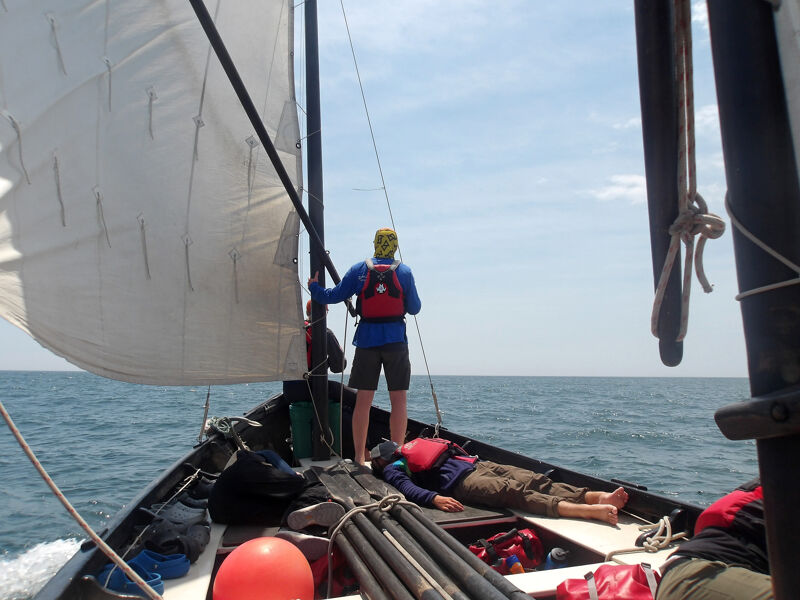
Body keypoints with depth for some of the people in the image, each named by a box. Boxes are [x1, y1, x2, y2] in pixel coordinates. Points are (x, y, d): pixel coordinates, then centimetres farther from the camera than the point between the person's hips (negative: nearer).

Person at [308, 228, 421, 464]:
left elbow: (333, 296, 5)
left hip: (366, 340, 1)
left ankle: (359, 457, 7)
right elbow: (415, 308, 3)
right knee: (398, 400, 4)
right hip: (396, 340, -1)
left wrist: (313, 286, 23)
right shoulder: (404, 272, 2)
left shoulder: (359, 269, 3)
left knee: (363, 400, 4)